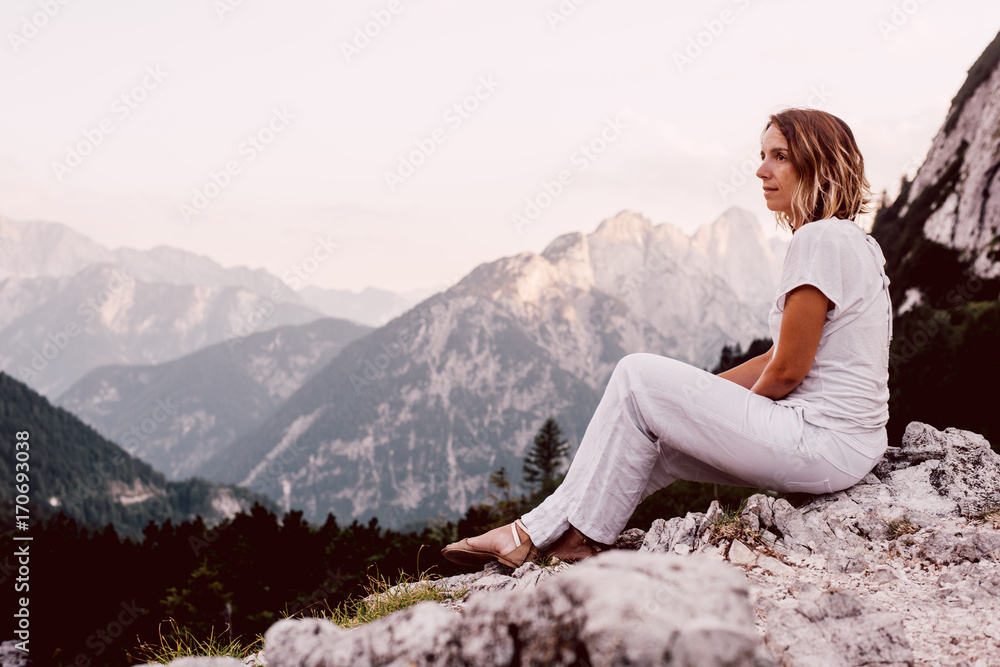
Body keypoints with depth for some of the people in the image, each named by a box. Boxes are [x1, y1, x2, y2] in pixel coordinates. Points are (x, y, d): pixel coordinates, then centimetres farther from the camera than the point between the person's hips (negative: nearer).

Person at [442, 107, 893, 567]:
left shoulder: (821, 239, -15)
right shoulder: (850, 239, 18)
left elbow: (787, 372, -16)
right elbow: (778, 359, 18)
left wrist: (737, 412, 4)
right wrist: (698, 396, 12)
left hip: (823, 445, -10)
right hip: (848, 444, 10)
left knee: (638, 376, -5)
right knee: (656, 437, 12)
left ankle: (585, 534, 7)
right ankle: (536, 530, 13)